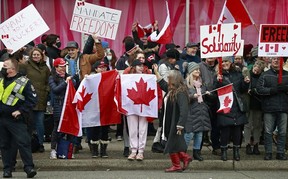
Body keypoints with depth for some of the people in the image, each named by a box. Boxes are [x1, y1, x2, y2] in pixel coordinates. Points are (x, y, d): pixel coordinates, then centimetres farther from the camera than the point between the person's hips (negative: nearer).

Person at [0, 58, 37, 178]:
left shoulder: (24, 82, -7)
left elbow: (32, 99, -8)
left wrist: (21, 111, -14)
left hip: (15, 119, -6)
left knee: (23, 142, -11)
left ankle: (29, 167, -8)